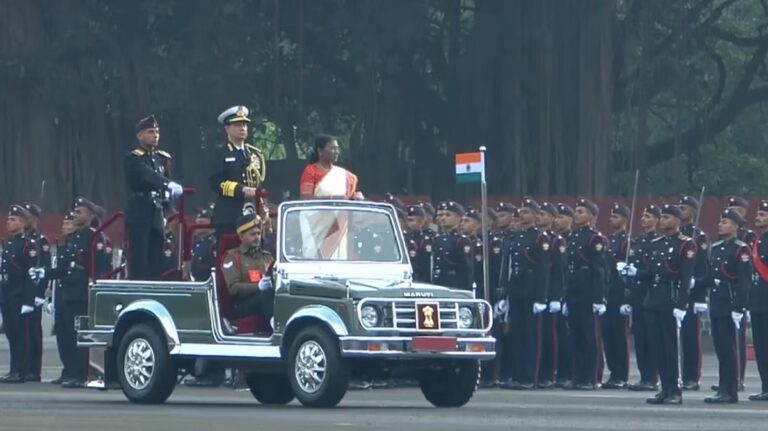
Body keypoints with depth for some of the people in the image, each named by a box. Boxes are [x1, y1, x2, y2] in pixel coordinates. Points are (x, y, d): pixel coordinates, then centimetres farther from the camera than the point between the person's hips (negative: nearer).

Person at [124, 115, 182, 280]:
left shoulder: (163, 158, 15)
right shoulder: (133, 159, -7)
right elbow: (148, 175, -25)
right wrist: (170, 185, -39)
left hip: (156, 217, 6)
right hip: (138, 217, -6)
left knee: (156, 264, 4)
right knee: (139, 264, -11)